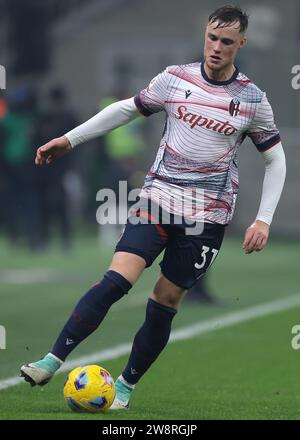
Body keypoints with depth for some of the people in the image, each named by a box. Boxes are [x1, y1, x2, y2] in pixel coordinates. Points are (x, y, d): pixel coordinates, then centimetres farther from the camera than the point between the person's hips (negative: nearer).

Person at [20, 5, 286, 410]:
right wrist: (70, 139, 10)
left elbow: (275, 159, 8)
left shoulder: (253, 99, -1)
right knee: (117, 279, -17)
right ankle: (52, 362, -16)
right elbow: (127, 109, 14)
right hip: (158, 199, 0)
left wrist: (264, 220, -1)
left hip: (207, 216, 0)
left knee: (165, 301, 1)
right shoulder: (175, 79, 1)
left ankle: (126, 386, 17)